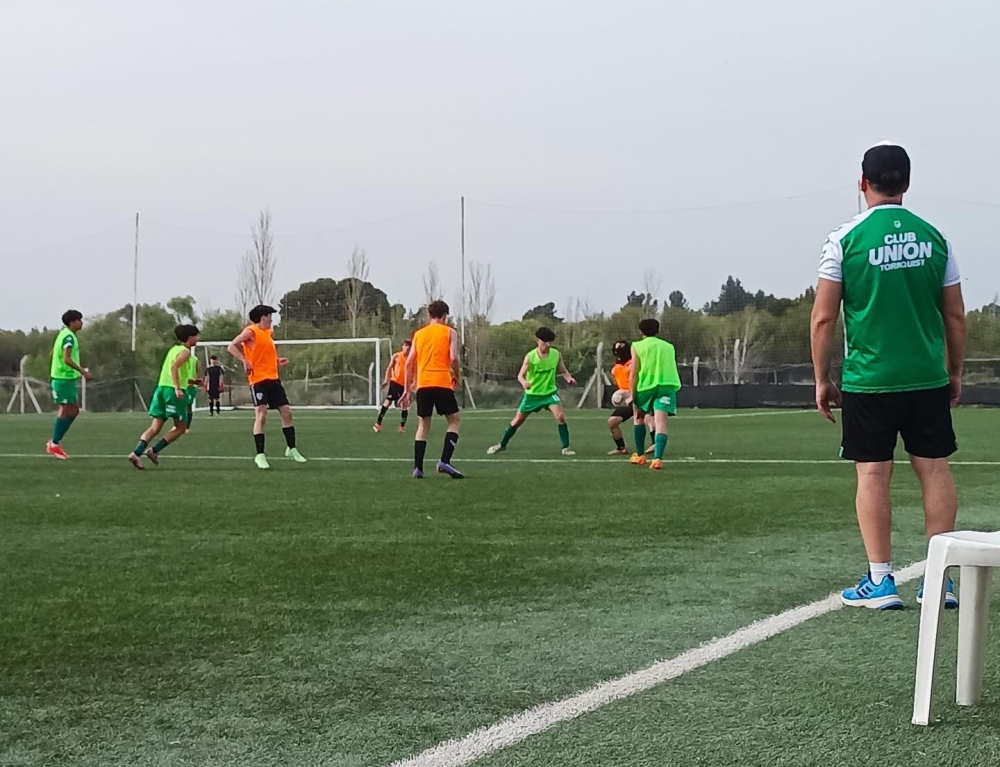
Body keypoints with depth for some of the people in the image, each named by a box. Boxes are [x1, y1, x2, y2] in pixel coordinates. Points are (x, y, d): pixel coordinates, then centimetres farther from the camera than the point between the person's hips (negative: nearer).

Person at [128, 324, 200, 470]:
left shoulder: (174, 349, 21)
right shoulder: (185, 351, -5)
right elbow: (174, 367, -21)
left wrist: (191, 381, 36)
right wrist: (177, 388, -28)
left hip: (161, 387, 8)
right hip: (173, 391, -8)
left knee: (155, 427, 2)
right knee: (181, 427, 4)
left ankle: (136, 453, -16)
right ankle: (154, 451, -5)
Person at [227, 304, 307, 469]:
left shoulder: (268, 333, 17)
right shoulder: (251, 332, -7)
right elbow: (232, 346, -14)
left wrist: (277, 361, 14)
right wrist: (244, 361, -26)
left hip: (273, 379, 8)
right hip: (258, 380, -8)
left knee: (286, 412, 8)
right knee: (261, 415, -13)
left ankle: (291, 449, 21)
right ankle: (260, 455, -10)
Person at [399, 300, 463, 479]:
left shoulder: (419, 334, 15)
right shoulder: (450, 332, 5)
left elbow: (409, 363, 11)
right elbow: (453, 358, -8)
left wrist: (407, 389, 14)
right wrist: (456, 376, 11)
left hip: (422, 385, 4)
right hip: (442, 383, -4)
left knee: (423, 425, 11)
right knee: (454, 421, 8)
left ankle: (418, 468, 3)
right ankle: (445, 462, -9)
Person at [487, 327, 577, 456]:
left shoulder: (556, 354, -11)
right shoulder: (530, 357, -19)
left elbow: (563, 370, 2)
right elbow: (520, 375, -20)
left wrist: (569, 378, -20)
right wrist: (524, 382, -44)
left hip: (550, 392, 1)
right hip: (532, 393, -1)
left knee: (560, 416, -21)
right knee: (517, 420, 9)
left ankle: (566, 448, -10)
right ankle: (502, 444, 29)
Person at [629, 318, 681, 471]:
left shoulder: (637, 346, 8)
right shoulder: (669, 346, 19)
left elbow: (634, 373, 1)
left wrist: (633, 396, 0)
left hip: (646, 385, -1)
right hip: (667, 384, 1)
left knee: (639, 417, 24)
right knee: (660, 423, -9)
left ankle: (640, 455, 27)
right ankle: (657, 458, -27)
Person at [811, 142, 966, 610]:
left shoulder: (846, 239, -4)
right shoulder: (933, 237, 4)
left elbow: (824, 318, -5)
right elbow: (955, 315, 8)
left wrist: (822, 379, 3)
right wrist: (955, 373, 18)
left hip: (868, 380, -2)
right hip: (928, 377, 3)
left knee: (873, 473, 2)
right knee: (934, 467, 7)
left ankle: (880, 581, 2)